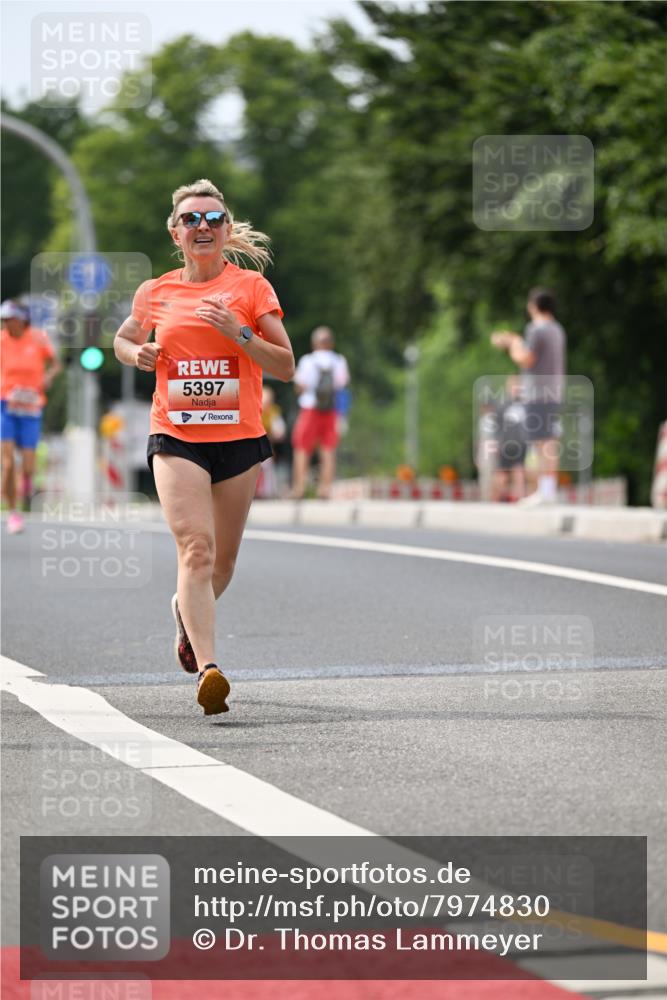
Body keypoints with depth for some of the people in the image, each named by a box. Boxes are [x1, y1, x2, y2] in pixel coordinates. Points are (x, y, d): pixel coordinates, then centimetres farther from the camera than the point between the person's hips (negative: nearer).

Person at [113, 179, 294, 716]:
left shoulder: (251, 286, 2)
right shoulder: (155, 293, 7)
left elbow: (286, 366, 0)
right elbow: (123, 339, 26)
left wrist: (239, 333, -15)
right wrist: (136, 354, 3)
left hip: (240, 437, 1)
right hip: (176, 437, -1)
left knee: (223, 560, 11)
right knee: (196, 549, -19)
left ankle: (187, 613, 45)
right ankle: (208, 669, -28)